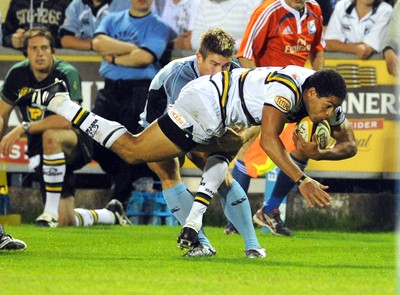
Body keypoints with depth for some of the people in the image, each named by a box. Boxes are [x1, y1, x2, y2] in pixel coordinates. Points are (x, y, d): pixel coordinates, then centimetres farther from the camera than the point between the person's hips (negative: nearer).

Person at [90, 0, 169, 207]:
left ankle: (118, 203, -1)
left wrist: (113, 57, -4)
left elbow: (145, 57, -13)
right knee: (96, 144, -4)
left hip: (139, 90, -4)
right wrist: (133, 48, -7)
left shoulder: (158, 27, 3)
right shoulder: (113, 20, 16)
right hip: (110, 89, 4)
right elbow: (99, 43, -5)